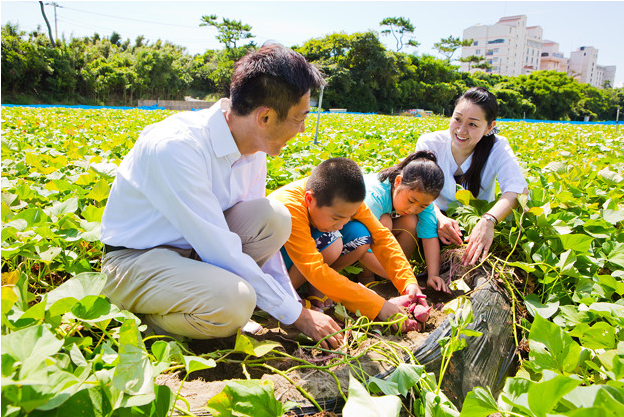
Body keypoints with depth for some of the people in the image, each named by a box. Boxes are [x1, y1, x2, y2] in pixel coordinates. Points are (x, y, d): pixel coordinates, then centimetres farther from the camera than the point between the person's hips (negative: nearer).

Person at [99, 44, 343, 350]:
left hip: (196, 247, 7)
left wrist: (295, 305, -2)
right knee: (234, 302, -34)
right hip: (135, 258, -6)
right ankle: (141, 318, -4)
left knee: (274, 217, -19)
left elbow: (261, 235, 2)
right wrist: (296, 315, -21)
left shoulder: (253, 148, -6)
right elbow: (220, 251, -29)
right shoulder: (174, 147, -30)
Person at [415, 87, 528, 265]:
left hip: (479, 222, 1)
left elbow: (518, 188, -30)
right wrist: (438, 217, -43)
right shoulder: (429, 143, -12)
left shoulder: (497, 148, -13)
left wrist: (488, 220, -51)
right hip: (438, 218, -1)